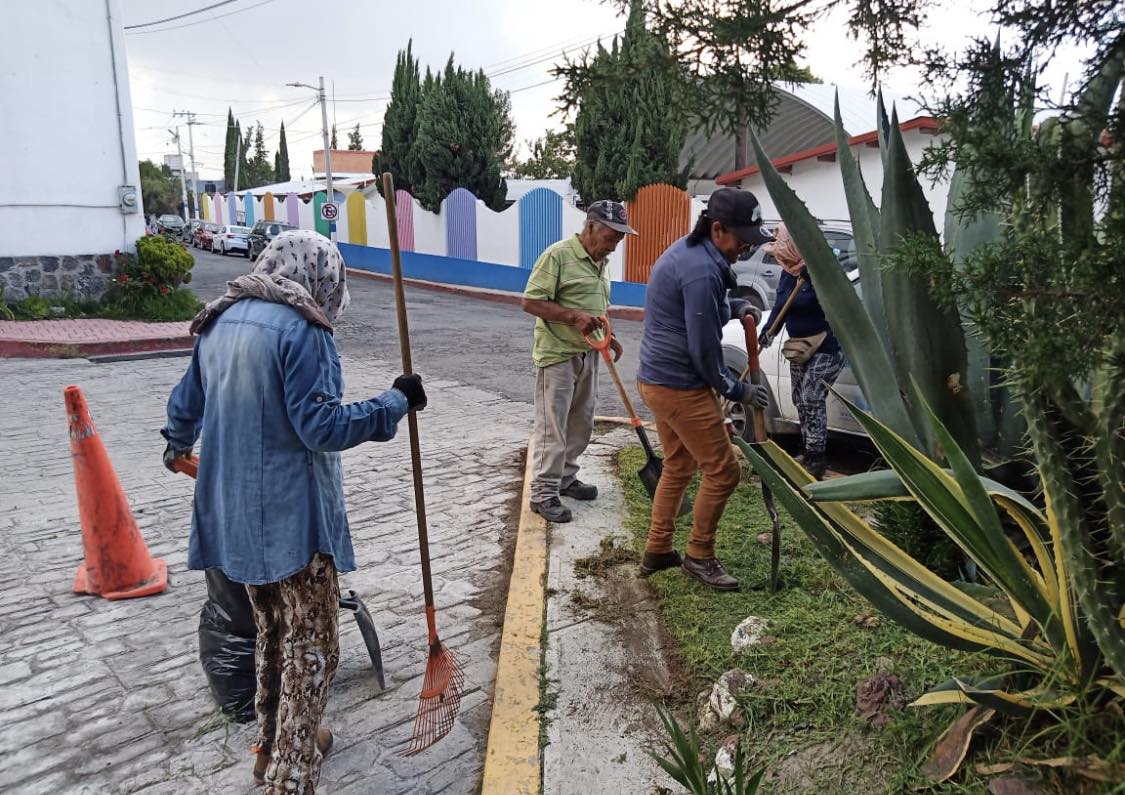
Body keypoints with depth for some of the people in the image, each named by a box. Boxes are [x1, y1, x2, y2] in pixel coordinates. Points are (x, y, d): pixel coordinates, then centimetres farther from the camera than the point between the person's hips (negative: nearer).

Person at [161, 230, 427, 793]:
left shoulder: (220, 321, 8)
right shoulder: (300, 329, -17)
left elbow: (186, 403, 20)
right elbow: (321, 427, -21)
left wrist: (177, 445, 40)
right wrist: (395, 403, -13)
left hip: (236, 512, 8)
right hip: (292, 515, -8)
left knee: (270, 635, 23)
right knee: (310, 649, 5)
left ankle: (274, 748, 38)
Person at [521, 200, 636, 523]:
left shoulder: (601, 261, 12)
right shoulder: (558, 255, -15)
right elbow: (531, 302, -18)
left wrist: (608, 337, 11)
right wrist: (575, 316, -25)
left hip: (587, 354, 8)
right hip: (557, 355, -8)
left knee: (581, 423, 15)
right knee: (553, 426, -4)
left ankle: (566, 477, 30)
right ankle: (543, 493, 5)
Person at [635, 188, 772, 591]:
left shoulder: (687, 251, 8)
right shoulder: (702, 271, -23)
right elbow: (703, 349, -19)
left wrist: (734, 306, 7)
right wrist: (737, 390, -5)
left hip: (657, 379, 10)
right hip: (681, 386, -10)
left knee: (678, 465, 20)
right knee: (723, 470, 0)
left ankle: (656, 550, 30)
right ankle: (699, 556, 15)